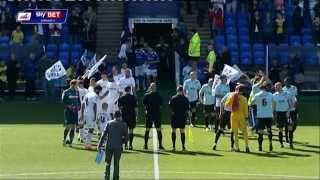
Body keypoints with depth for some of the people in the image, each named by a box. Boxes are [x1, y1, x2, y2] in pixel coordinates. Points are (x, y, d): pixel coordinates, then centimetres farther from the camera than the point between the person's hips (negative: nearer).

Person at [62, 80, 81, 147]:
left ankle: (70, 142, 7)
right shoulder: (66, 92, -3)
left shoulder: (77, 92, 14)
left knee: (73, 127, 3)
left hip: (75, 111, 5)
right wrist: (69, 106, -17)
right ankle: (64, 139, 10)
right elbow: (63, 101, -7)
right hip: (68, 111, -5)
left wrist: (78, 106, 1)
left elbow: (79, 100, 19)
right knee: (68, 126, -10)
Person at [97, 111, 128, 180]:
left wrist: (100, 145, 0)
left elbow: (104, 135, -1)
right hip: (118, 147, -1)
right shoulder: (123, 124, 1)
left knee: (108, 163, 10)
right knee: (116, 164, 7)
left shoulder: (109, 123, 3)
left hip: (109, 146, 1)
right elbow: (126, 137, 0)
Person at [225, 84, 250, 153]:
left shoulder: (231, 97, -4)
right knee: (244, 131, 9)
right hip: (241, 116, -1)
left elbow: (226, 104, 5)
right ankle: (247, 147, 3)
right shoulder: (244, 98, -7)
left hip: (234, 116, 1)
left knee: (235, 132, 8)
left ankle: (237, 147, 7)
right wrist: (246, 116, 2)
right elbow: (246, 108, -5)